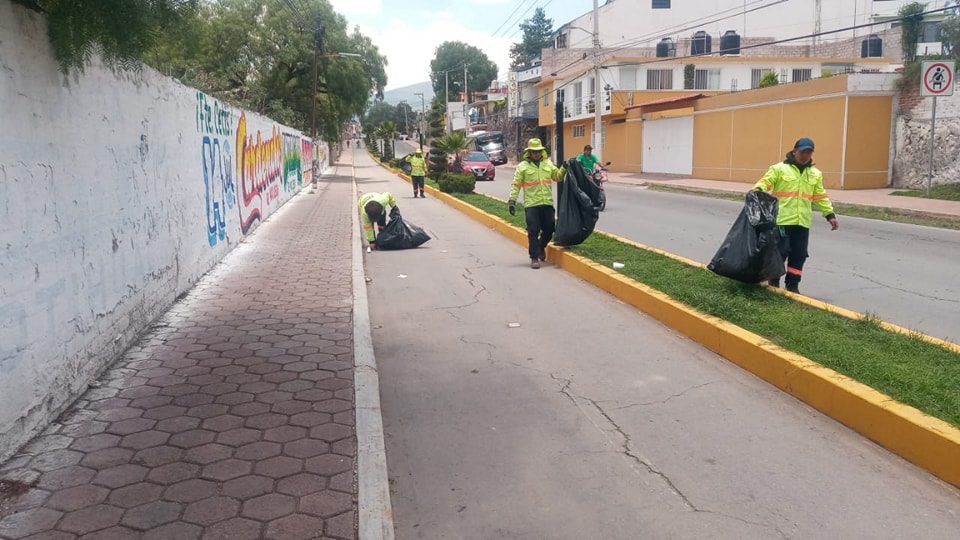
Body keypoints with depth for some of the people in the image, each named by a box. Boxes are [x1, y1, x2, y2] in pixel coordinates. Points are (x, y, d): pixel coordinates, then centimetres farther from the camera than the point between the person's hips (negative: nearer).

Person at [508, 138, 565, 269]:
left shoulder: (548, 164, 12)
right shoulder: (522, 166, -1)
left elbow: (557, 177, 16)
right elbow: (516, 185, -3)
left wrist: (564, 169, -3)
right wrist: (512, 200, -10)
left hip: (547, 204, 4)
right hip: (531, 205, -4)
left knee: (549, 230, 11)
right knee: (533, 231, -4)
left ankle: (541, 247, 39)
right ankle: (534, 257, 4)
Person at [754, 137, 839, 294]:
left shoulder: (815, 174, 15)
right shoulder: (779, 168, 0)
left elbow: (821, 197, 18)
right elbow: (766, 182, -10)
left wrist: (830, 214, 13)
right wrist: (757, 190, -32)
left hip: (802, 222, 5)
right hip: (782, 220, -4)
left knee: (799, 255, 5)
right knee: (780, 251, -2)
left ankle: (793, 284, 16)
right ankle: (774, 280, 17)